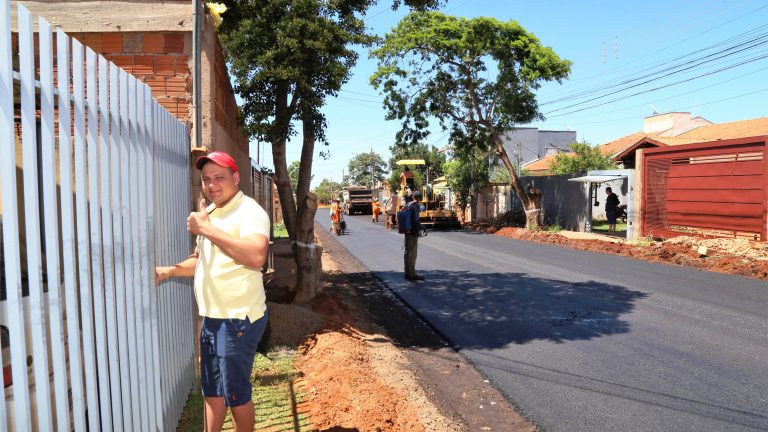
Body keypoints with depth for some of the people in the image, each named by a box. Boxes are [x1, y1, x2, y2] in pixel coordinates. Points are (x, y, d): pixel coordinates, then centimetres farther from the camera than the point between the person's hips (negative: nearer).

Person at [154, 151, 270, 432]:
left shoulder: (249, 211, -16)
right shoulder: (208, 213, 14)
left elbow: (256, 256, -36)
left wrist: (207, 229, -30)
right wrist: (168, 271, 10)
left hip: (238, 319, -9)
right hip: (211, 317, 9)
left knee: (236, 392, 7)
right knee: (211, 389, 21)